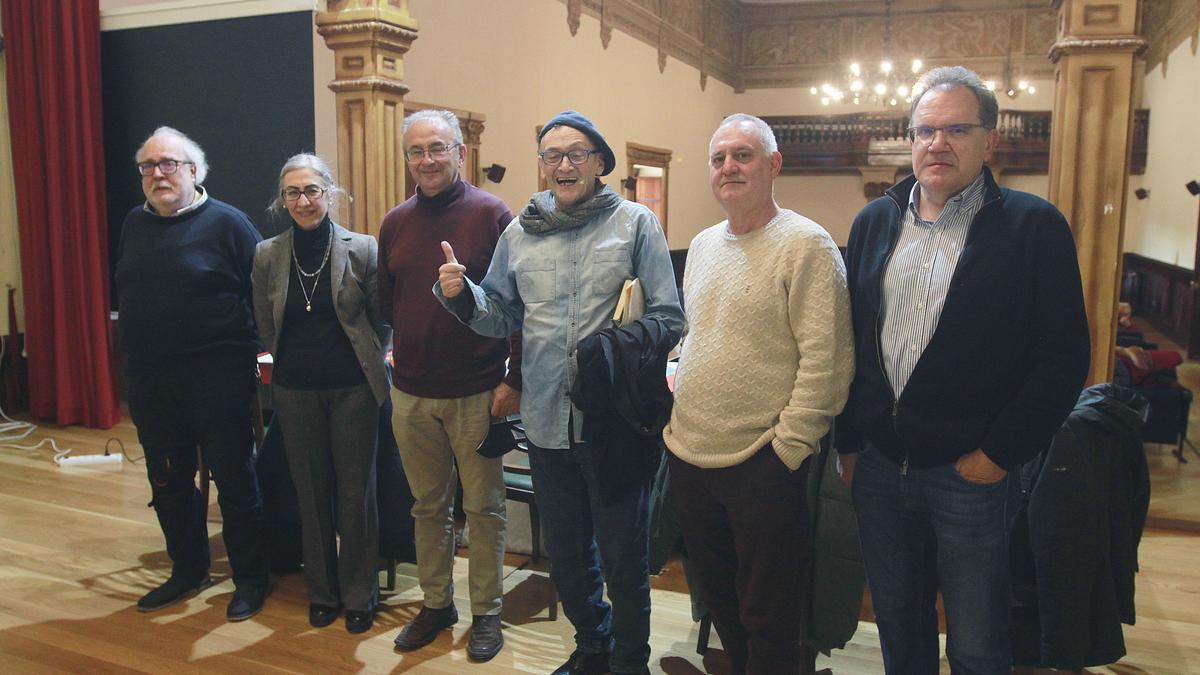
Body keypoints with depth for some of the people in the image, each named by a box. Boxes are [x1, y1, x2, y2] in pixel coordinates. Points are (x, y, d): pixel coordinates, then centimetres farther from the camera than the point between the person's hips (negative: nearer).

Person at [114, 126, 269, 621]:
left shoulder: (226, 222, -8)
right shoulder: (134, 224, 11)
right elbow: (123, 295, 17)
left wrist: (245, 355, -11)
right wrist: (132, 358, 12)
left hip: (216, 377, -6)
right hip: (149, 380, 6)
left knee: (234, 481, 4)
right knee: (168, 482, 16)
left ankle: (250, 579, 18)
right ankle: (188, 571, 34)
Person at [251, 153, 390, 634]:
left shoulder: (362, 249, -7)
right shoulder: (267, 255, 0)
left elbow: (382, 320, 2)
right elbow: (265, 326, 11)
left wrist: (365, 363, 5)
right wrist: (297, 360, 11)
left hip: (353, 387, -2)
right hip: (295, 390, 2)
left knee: (355, 490, 5)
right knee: (311, 491, 12)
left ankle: (359, 594, 22)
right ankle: (322, 590, 29)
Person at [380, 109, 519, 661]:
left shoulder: (491, 215, -8)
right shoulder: (395, 223, 7)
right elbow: (385, 304, 15)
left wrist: (515, 379, -12)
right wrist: (393, 364, 6)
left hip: (477, 393, -4)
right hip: (411, 393, 5)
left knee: (483, 507, 9)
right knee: (428, 505, 16)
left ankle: (486, 611, 25)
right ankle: (436, 603, 33)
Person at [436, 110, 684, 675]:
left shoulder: (635, 223, -3)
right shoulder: (520, 232, 8)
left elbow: (668, 316, -5)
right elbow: (502, 317, 13)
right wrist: (460, 293, -5)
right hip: (546, 422, 4)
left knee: (623, 557, 9)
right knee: (565, 554, 19)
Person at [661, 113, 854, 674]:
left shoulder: (806, 244, -11)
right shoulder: (702, 245, 12)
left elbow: (826, 358, -16)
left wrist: (788, 446, -17)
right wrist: (677, 417, 12)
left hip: (762, 465, -7)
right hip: (688, 457, 7)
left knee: (766, 619, 8)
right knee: (717, 599, 22)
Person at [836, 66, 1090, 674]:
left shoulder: (1034, 226, -7)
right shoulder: (874, 222, 6)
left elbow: (1063, 359, -10)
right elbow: (850, 340, 9)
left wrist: (997, 454, -11)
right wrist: (848, 443, 8)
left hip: (971, 474, -4)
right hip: (877, 466, 4)